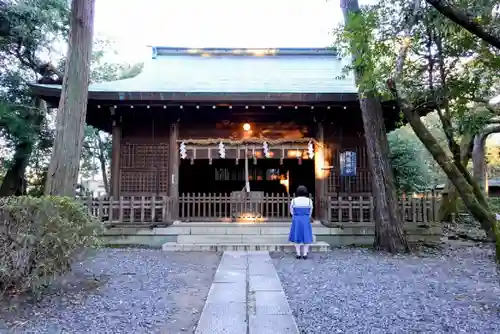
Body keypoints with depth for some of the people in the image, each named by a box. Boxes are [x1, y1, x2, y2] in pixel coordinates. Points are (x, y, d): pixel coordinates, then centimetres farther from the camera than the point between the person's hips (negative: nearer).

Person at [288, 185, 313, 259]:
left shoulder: (293, 201, -6)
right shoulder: (309, 201, -4)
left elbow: (292, 211, 6)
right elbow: (310, 212, 7)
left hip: (296, 220, 0)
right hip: (306, 220, 0)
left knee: (297, 237, 9)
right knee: (306, 237, 9)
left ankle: (298, 254, 11)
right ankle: (305, 254, 10)